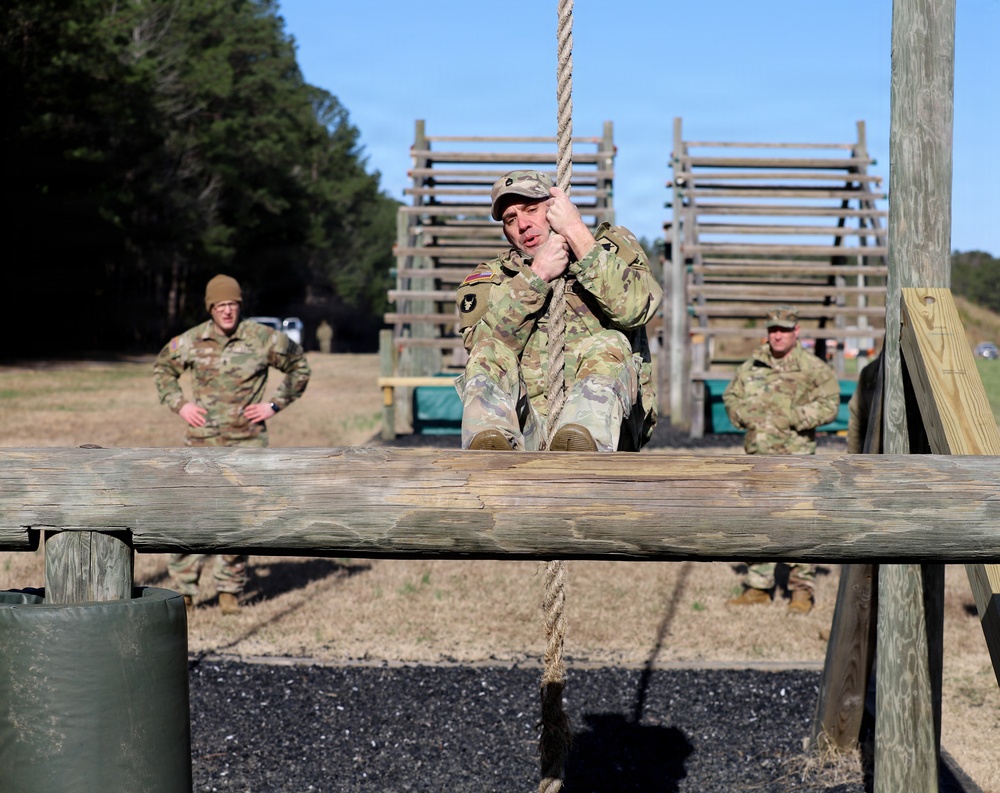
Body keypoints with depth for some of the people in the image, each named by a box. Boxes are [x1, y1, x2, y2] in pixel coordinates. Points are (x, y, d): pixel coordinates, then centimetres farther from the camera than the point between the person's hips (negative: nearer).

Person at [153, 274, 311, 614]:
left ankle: (230, 590, 12)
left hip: (246, 441, -1)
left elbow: (299, 366, 11)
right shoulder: (192, 341, 3)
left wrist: (275, 404, 2)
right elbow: (162, 367, 21)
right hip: (202, 440, 1)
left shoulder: (262, 338, -3)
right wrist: (178, 404, 7)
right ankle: (183, 590, 8)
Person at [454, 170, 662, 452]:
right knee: (488, 354, -18)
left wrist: (577, 232, -7)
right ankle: (490, 447, -48)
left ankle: (580, 450, -53)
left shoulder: (613, 245, 15)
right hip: (523, 431, 1)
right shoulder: (491, 277, 18)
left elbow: (633, 308, -10)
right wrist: (536, 275, -9)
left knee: (608, 345, -24)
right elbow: (481, 345, -5)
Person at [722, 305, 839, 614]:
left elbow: (829, 404, -8)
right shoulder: (752, 365, 11)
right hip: (758, 454, 5)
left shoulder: (812, 368, -2)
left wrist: (791, 418, -16)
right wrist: (744, 415, 2)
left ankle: (803, 590, 2)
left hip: (795, 454, -5)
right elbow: (730, 396, 22)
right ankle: (758, 586, 20)